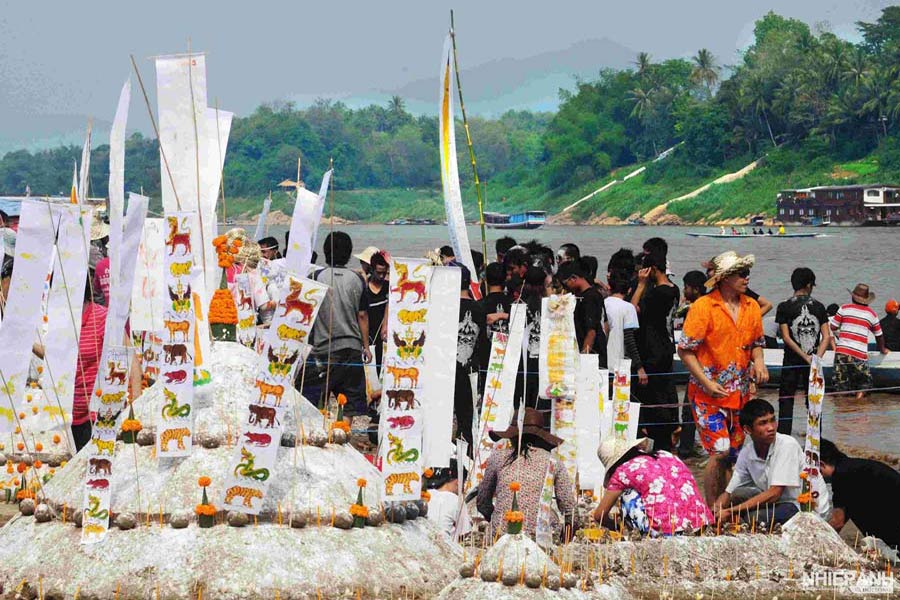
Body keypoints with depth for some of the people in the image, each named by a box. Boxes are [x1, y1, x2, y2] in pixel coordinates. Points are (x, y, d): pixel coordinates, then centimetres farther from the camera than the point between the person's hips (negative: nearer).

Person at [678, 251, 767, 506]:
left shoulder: (752, 307, 8)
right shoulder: (703, 306, -10)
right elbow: (685, 350, -9)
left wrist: (759, 362, -1)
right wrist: (707, 384, -16)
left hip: (740, 394, 6)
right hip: (708, 394, -6)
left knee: (732, 453, 8)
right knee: (719, 451, -13)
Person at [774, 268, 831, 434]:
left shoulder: (784, 307, -5)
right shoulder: (819, 307, 1)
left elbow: (786, 338, -11)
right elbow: (827, 337, -6)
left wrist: (806, 357, -12)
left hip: (792, 361, -2)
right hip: (814, 362, 2)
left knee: (786, 401, 3)